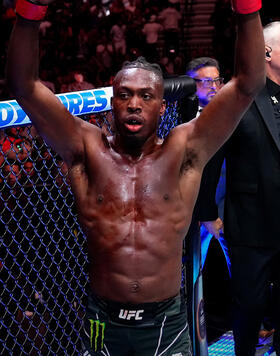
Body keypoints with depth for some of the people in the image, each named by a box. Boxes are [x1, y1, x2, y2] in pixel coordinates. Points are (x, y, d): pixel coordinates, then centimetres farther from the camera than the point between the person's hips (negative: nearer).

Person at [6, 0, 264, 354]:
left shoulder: (183, 152, -4)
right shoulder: (88, 150, -3)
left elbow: (248, 85, -11)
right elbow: (24, 86, -11)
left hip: (166, 323, 0)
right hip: (103, 321, 1)